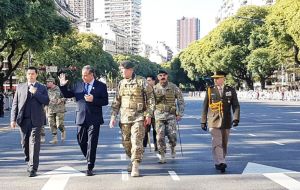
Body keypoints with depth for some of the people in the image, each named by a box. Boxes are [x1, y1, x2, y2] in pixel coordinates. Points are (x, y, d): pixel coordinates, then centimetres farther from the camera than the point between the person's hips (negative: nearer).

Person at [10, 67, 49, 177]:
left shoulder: (42, 88, 7)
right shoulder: (20, 87, 12)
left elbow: (46, 101, -6)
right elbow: (15, 104, 9)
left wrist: (35, 92, -13)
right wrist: (13, 119, 1)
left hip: (35, 120, -3)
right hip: (23, 120, 3)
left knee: (34, 143, -8)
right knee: (25, 143, 12)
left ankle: (33, 168, -7)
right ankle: (29, 161, 35)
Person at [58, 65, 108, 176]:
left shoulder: (101, 86, 0)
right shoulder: (78, 85, 8)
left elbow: (105, 101, -4)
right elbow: (67, 95, 12)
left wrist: (93, 100, -17)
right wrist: (63, 86, -3)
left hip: (94, 119, -4)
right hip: (81, 119, 4)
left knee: (92, 144, -3)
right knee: (81, 142, 10)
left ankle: (90, 168, 3)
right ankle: (90, 160, 33)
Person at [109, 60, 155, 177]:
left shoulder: (141, 82, -3)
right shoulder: (121, 83, 11)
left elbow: (150, 99, -2)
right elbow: (116, 102, 15)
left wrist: (148, 115, -8)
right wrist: (113, 116, 8)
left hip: (138, 117, -5)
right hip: (124, 118, 5)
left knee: (137, 141, -12)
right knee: (126, 142, 9)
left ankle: (135, 166, -10)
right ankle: (132, 159, 31)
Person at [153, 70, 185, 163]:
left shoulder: (173, 87, 1)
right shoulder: (154, 88, 3)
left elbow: (181, 101, 5)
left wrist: (180, 113, -1)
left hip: (171, 115, -1)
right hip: (159, 115, 1)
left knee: (172, 135, -7)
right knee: (160, 136, -4)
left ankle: (172, 148, 25)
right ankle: (162, 156, 6)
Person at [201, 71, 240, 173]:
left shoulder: (231, 90, 3)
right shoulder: (210, 90, 2)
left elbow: (236, 106, 0)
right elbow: (205, 107, 6)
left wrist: (236, 118, -15)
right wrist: (203, 121, 4)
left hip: (226, 121, 2)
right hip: (214, 121, -2)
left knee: (224, 144, 10)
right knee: (217, 143, -12)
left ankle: (220, 162, 24)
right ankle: (220, 163, -16)